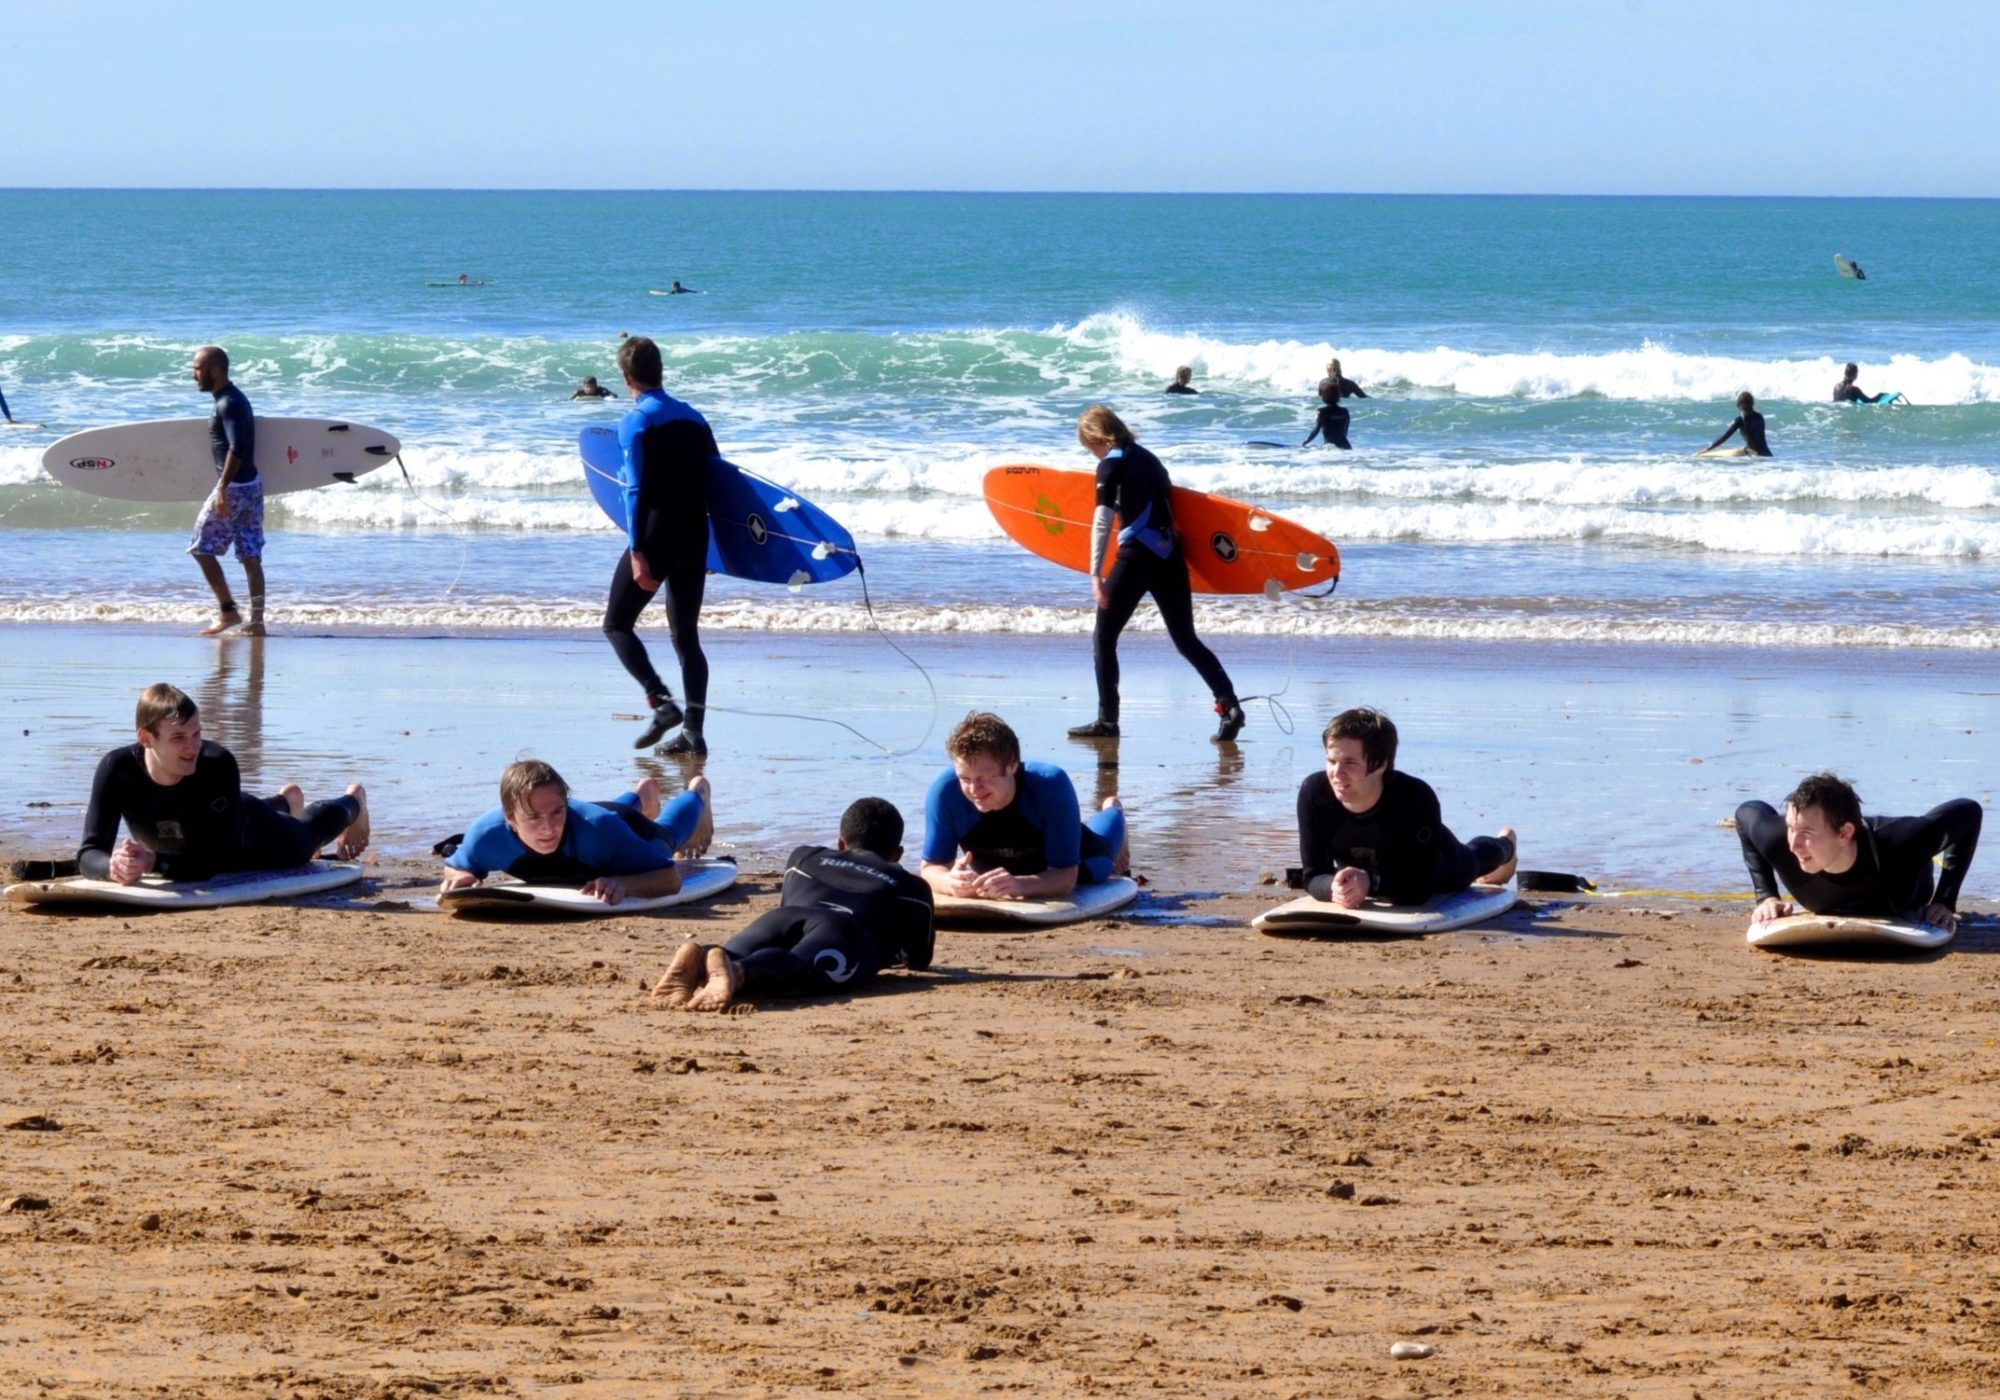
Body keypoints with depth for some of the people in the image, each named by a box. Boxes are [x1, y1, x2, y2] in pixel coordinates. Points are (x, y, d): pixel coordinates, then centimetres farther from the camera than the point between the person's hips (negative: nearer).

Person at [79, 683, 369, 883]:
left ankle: (353, 800, 68)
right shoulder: (116, 769, -41)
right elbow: (89, 853, -42)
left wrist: (153, 863, -60)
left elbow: (211, 863, -44)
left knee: (304, 838, 33)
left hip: (248, 829, -3)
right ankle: (287, 801, 73)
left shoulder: (219, 765, -45)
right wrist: (113, 866, -66)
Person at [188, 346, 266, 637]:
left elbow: (237, 449, -26)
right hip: (252, 484, 10)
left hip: (234, 488, -10)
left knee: (202, 548, 1)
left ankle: (228, 610, 2)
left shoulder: (227, 405, -16)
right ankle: (256, 622, 4)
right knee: (251, 556, 6)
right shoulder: (236, 398, 14)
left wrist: (222, 489, -28)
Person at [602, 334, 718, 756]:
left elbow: (637, 491, -15)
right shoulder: (693, 418, 12)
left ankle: (661, 702, -12)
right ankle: (693, 731, 4)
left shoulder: (636, 421, -8)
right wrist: (713, 547, 18)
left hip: (656, 541, -6)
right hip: (694, 543, 6)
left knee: (617, 624, 6)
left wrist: (637, 554, -17)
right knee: (686, 635, 11)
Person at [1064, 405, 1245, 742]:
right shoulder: (1146, 457, 17)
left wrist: (1096, 575, -16)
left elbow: (1102, 521, -13)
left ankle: (1107, 720, 5)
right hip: (1171, 557, 7)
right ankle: (1229, 705, -3)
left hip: (1137, 556, -7)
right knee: (1186, 639, 12)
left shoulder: (1111, 465, -5)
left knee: (1104, 636, 6)